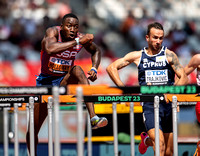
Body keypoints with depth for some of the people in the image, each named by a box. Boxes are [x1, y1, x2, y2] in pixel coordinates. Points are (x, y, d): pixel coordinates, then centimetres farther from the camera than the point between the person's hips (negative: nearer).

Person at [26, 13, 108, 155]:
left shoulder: (81, 38, -11)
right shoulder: (53, 32, -20)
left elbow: (96, 51, 12)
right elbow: (49, 49, -44)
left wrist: (94, 69, -7)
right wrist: (77, 42, -43)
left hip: (65, 81, 1)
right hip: (46, 81, -1)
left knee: (78, 70, -35)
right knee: (33, 131, 1)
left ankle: (93, 118, -44)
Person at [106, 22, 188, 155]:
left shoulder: (169, 55, 3)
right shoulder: (138, 56, 7)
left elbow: (184, 78, -3)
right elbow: (111, 68, 9)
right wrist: (123, 89, -3)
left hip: (168, 104, 2)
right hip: (149, 105, -2)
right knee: (159, 143, -24)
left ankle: (147, 140, 39)